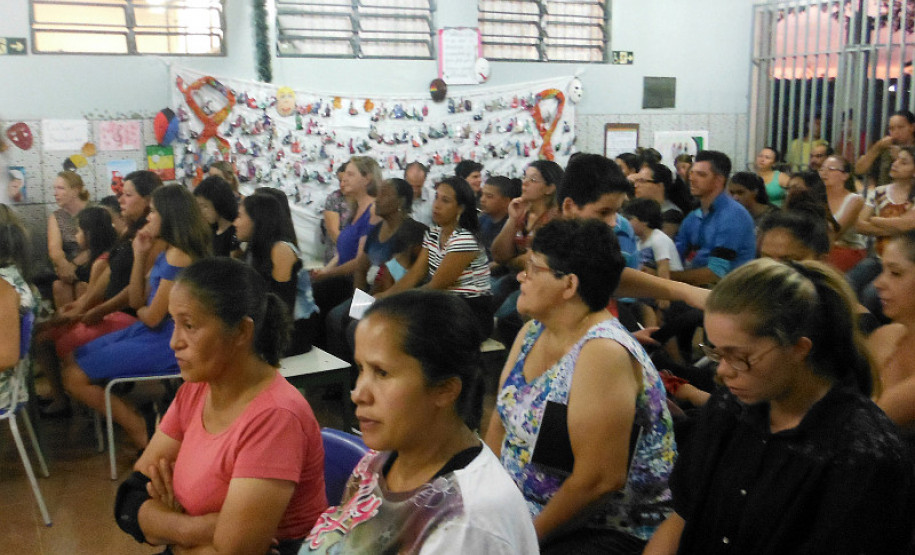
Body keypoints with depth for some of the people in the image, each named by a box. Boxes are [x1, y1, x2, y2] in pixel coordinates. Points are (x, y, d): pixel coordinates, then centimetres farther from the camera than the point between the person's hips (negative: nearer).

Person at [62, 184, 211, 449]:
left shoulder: (178, 257, -20)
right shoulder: (166, 253, 10)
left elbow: (152, 317, -19)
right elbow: (137, 300, 10)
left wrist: (141, 310, 5)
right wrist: (139, 255, 3)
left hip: (163, 341, -10)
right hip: (147, 332, 10)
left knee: (75, 377, -9)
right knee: (73, 360, 16)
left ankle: (139, 430, 2)